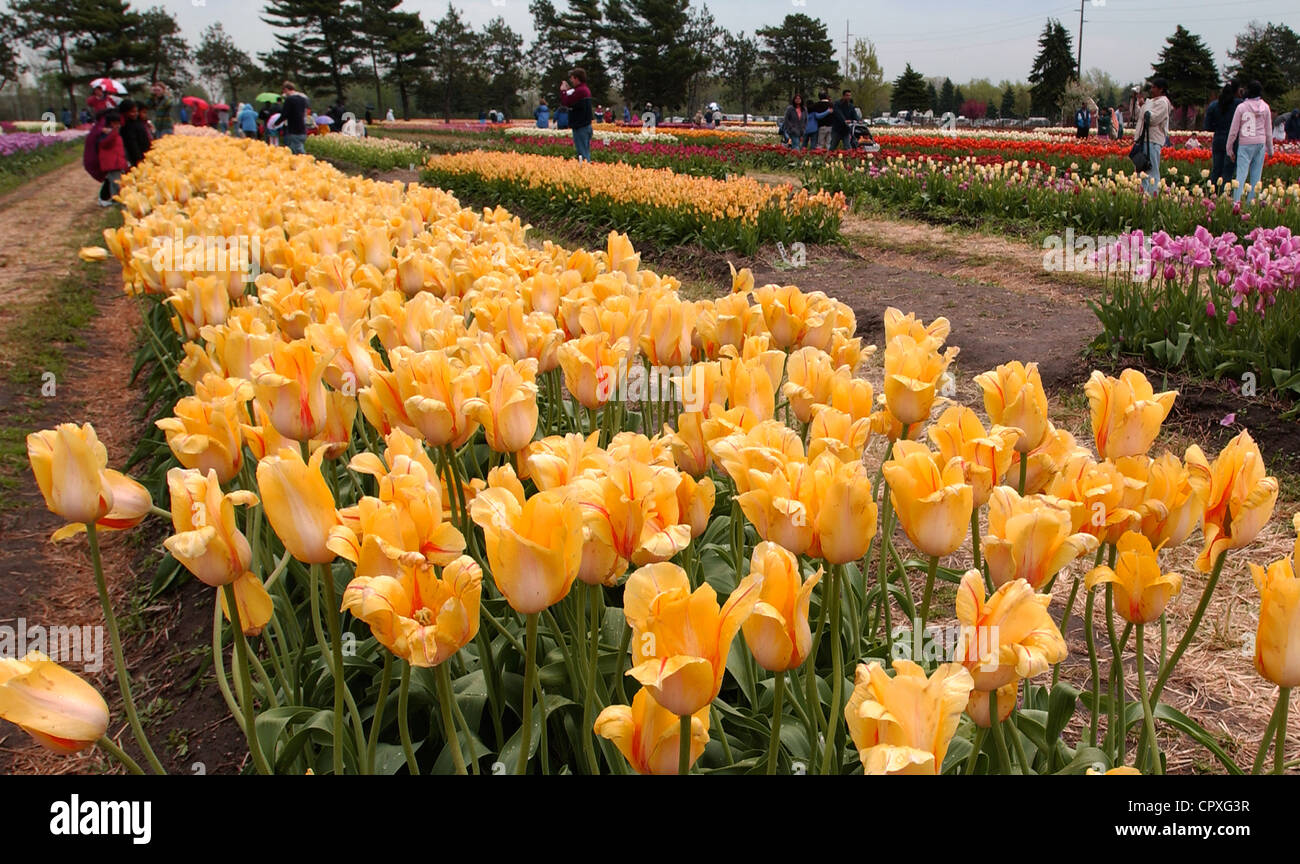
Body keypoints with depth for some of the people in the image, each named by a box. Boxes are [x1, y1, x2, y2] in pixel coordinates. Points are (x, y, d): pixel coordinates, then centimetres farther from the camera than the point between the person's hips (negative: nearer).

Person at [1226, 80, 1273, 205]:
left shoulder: (1241, 107, -5)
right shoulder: (1265, 107, 4)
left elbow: (1233, 130, -2)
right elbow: (1269, 130, 10)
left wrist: (1230, 149, 7)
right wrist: (1270, 149, 19)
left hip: (1245, 144, -2)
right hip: (1260, 143, 2)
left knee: (1241, 172, -6)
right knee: (1256, 175, 5)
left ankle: (1236, 201, -17)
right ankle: (1251, 201, 6)